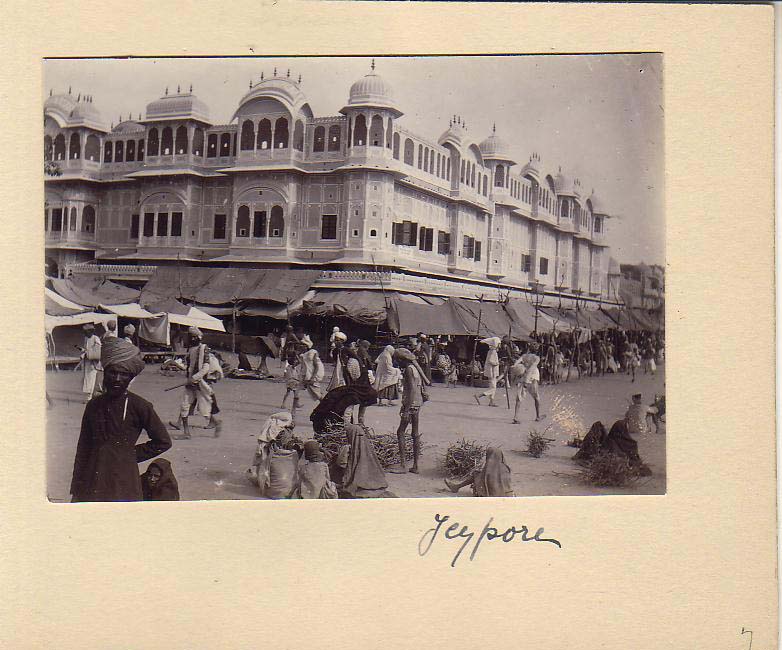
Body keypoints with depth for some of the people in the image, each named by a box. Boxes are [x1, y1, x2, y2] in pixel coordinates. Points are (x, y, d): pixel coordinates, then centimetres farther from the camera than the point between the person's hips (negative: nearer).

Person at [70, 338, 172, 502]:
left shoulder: (139, 407, -4)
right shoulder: (94, 406, 8)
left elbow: (163, 442, 5)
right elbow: (83, 448, 13)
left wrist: (132, 454, 1)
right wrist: (76, 490, 12)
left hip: (124, 485, -4)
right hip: (92, 485, 4)